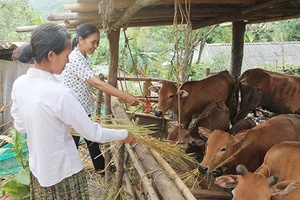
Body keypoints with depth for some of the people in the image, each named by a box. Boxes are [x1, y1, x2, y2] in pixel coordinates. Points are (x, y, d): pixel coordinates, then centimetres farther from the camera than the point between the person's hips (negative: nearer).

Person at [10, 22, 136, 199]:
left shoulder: (19, 84, -7)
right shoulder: (59, 93, -28)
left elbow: (20, 125, 6)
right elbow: (93, 133, -20)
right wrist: (125, 135, -6)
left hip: (37, 171, 7)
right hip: (63, 174, -7)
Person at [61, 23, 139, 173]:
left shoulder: (84, 58, 5)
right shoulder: (74, 59, -25)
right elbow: (97, 83, -32)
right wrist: (125, 97, -33)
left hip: (84, 109, 9)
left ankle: (101, 168, 39)